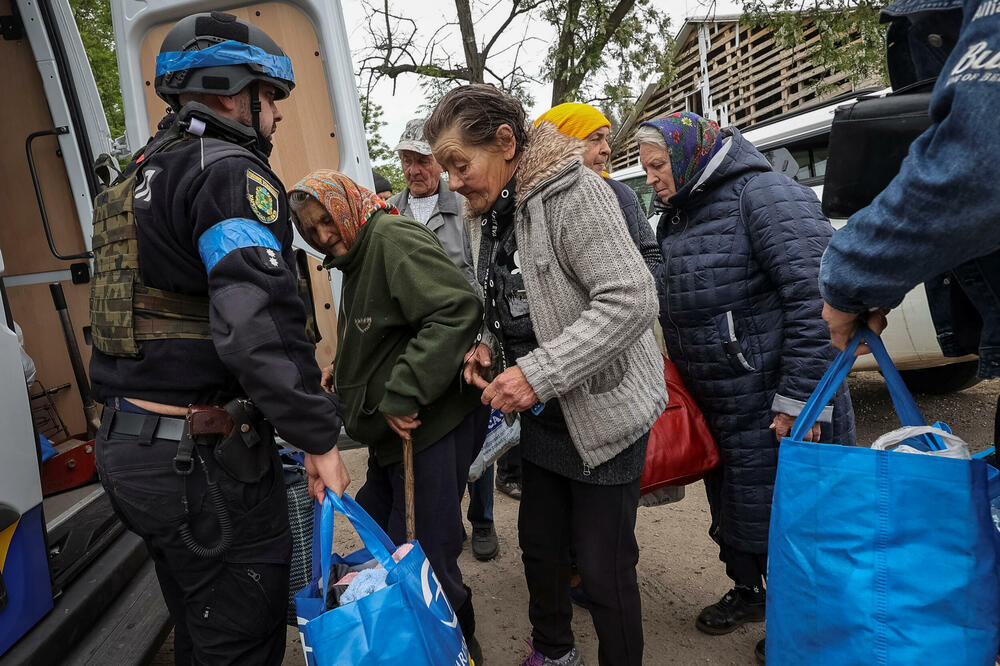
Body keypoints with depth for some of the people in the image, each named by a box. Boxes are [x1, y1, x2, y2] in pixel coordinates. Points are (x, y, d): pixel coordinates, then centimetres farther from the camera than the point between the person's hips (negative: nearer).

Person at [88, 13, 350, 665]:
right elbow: (260, 322, -29)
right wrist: (320, 438, -21)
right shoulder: (232, 172, -15)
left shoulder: (140, 177, 17)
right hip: (203, 460, -10)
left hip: (125, 444, 10)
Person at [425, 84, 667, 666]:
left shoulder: (572, 192, -20)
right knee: (539, 545, 20)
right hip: (540, 416, 8)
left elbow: (632, 300, -29)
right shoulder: (489, 213, 6)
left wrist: (539, 372, -31)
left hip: (604, 413, -8)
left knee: (606, 568, 3)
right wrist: (487, 345, -3)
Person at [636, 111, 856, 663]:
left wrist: (800, 400, -25)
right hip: (716, 410, 8)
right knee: (729, 503, 22)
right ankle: (747, 592, 45)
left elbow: (817, 298, -24)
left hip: (777, 409, -8)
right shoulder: (677, 219, 12)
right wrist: (680, 379, 16)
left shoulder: (765, 195, -16)